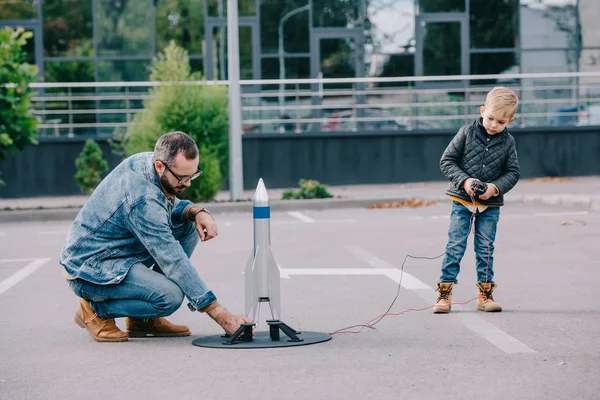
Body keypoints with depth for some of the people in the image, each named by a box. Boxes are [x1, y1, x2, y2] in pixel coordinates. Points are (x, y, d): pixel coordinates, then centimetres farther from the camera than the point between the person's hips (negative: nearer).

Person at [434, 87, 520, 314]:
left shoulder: (507, 142, -2)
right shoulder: (467, 133, -7)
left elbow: (513, 173, 1)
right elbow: (447, 161, -5)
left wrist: (495, 187, -17)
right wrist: (464, 180, -18)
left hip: (490, 205, 2)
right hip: (462, 201, -2)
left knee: (486, 249, 7)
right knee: (455, 246, -2)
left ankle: (485, 295, 15)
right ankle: (444, 293, 3)